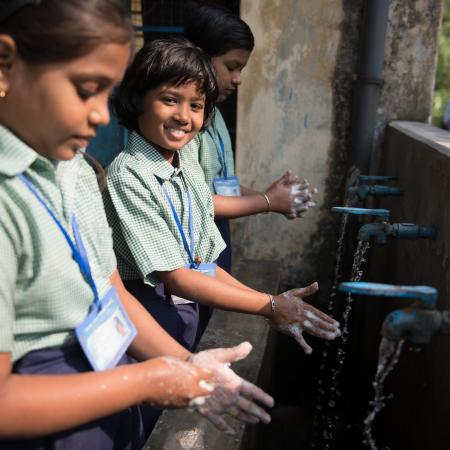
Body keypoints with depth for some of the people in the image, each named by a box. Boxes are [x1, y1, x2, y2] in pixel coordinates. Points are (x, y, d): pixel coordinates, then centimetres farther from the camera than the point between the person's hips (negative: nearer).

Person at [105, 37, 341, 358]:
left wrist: (273, 305, -5)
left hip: (189, 318, 6)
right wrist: (268, 306, -19)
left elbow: (205, 267, 7)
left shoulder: (193, 179, 6)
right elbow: (174, 277, -19)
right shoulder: (128, 176, -16)